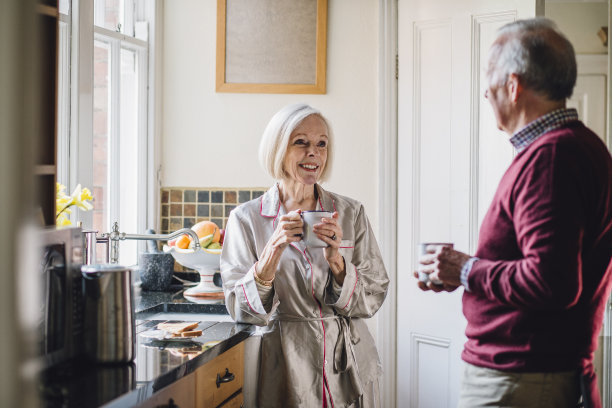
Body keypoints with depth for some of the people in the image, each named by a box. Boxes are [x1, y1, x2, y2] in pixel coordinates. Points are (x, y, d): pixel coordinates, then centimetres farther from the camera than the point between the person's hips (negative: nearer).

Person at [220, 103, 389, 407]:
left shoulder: (350, 213, 2)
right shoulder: (246, 219, -2)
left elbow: (373, 299, 1)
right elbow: (241, 311, -7)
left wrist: (336, 260, -16)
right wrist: (273, 251, -19)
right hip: (286, 373, -2)